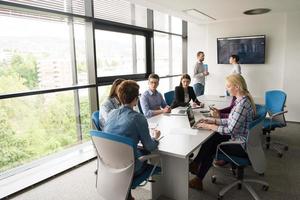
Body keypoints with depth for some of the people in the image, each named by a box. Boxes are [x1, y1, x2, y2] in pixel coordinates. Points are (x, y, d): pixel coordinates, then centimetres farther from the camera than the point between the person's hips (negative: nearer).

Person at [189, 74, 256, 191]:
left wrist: (210, 126, -17)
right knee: (210, 139, 4)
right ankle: (196, 165, 14)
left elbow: (231, 130, -26)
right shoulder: (242, 99, 4)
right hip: (241, 139, 8)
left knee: (211, 146, 1)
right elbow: (232, 121, 10)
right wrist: (213, 120, 3)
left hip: (242, 146, -8)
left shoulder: (242, 104, -27)